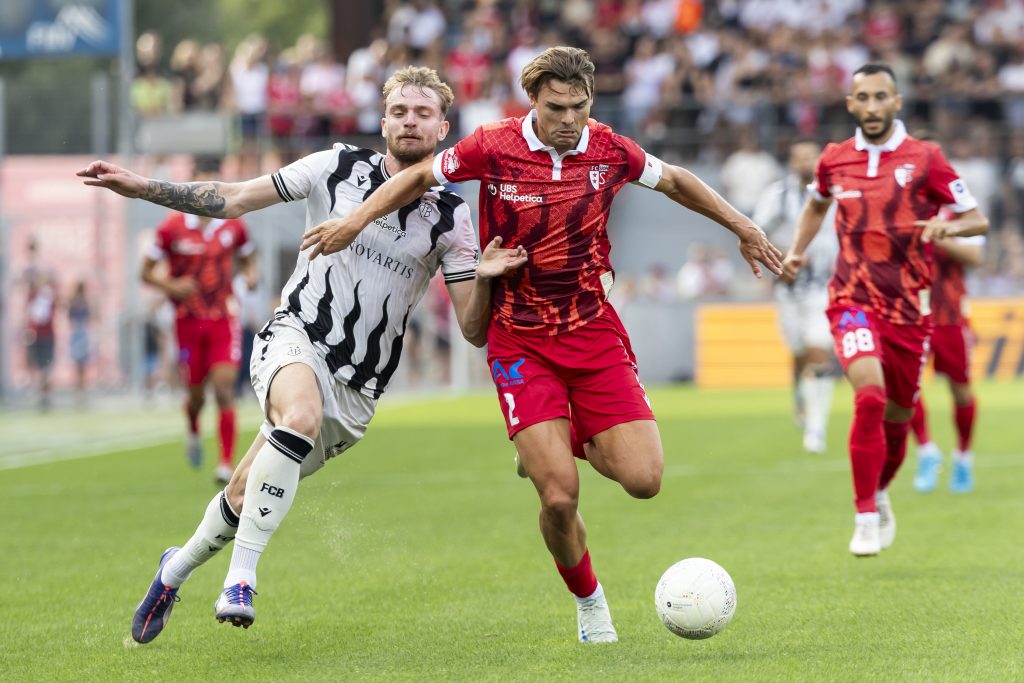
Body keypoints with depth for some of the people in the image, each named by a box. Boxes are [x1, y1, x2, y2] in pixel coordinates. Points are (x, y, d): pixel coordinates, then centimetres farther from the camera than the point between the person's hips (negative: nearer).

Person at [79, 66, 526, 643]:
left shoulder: (451, 217, 1)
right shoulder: (339, 168, 0)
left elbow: (474, 329, -2)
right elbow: (234, 199, 4)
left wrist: (483, 277, -22)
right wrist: (142, 188, -4)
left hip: (357, 387, 2)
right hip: (296, 338, -2)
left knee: (247, 497, 7)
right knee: (301, 417, -37)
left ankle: (177, 569, 38)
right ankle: (241, 577, -31)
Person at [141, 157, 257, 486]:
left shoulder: (233, 225, 0)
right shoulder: (172, 227, -6)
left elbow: (247, 258, 19)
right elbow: (146, 271, 0)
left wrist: (250, 276, -3)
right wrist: (170, 286, -19)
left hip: (223, 320, 0)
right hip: (188, 321, 0)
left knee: (224, 390, -12)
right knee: (196, 394, 8)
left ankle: (227, 464, -11)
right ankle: (193, 432, 44)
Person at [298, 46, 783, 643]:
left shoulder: (609, 151, -3)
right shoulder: (493, 147, -9)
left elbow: (676, 181, 16)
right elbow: (419, 177, 7)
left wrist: (743, 228, 20)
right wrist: (357, 219, -3)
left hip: (595, 331, 2)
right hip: (520, 342, -2)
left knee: (643, 479, -11)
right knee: (560, 498, -15)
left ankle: (577, 440, 24)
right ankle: (589, 601, 13)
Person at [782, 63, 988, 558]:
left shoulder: (924, 158, -4)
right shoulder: (834, 160, 4)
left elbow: (977, 220, -1)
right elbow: (817, 204, 27)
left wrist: (946, 226, -23)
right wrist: (797, 251, 12)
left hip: (909, 307, 1)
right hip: (853, 299, -1)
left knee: (897, 415, 11)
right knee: (869, 395, -24)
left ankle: (879, 493, 42)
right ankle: (865, 517, -15)